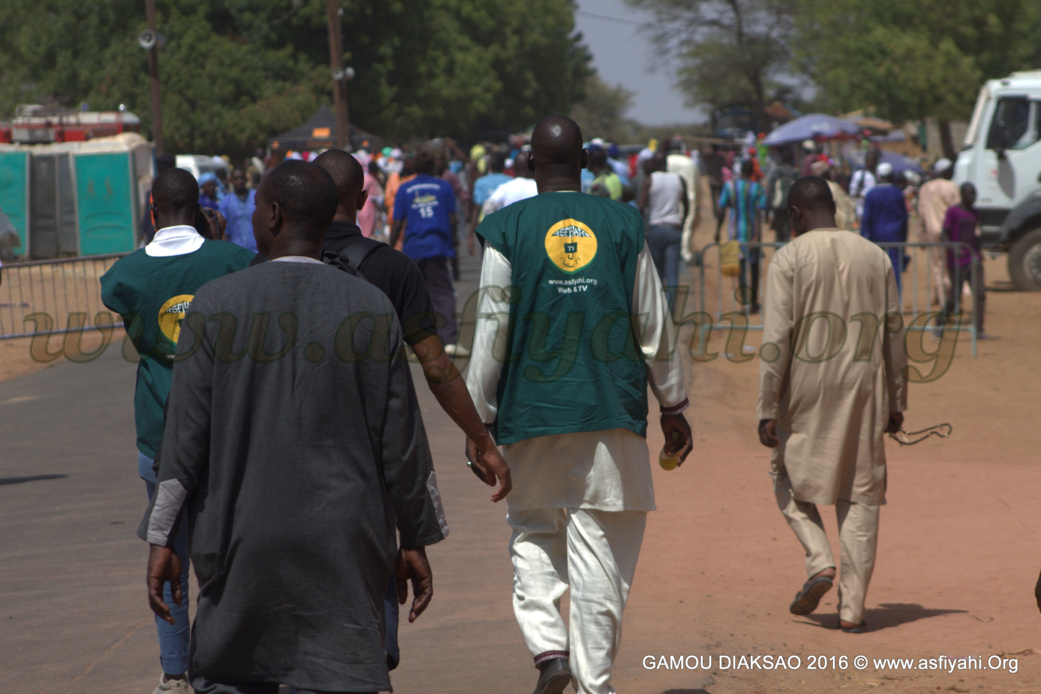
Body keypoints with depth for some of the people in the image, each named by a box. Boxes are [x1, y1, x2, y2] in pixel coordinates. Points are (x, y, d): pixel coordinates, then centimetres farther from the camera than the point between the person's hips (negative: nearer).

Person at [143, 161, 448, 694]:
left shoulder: (216, 304, -3)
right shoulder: (372, 309, 1)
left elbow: (185, 436, -4)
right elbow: (400, 444, 2)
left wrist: (161, 537, 3)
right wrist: (416, 540, 11)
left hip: (241, 544, 0)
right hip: (345, 544, 0)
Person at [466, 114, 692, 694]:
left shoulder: (508, 228, -1)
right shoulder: (622, 224, 3)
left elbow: (492, 330, -2)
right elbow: (655, 326, 5)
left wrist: (478, 418, 5)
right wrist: (674, 407, 14)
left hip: (531, 411, 0)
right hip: (613, 412, 0)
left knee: (533, 536, 15)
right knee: (602, 553, 4)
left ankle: (548, 647, -5)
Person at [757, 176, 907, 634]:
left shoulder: (790, 257, -5)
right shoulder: (875, 257, 8)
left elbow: (776, 338, -10)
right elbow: (894, 335, 8)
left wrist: (767, 411, -8)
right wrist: (896, 403, 15)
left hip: (806, 390, -3)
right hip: (864, 389, 3)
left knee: (790, 477, 17)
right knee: (860, 493, 6)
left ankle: (819, 560, -5)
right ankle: (852, 607, 4)